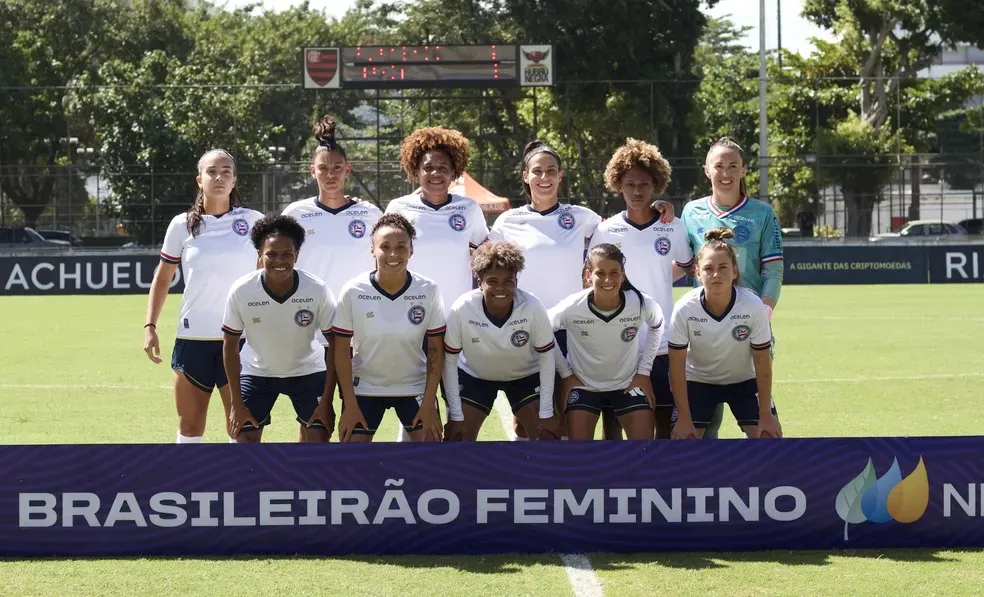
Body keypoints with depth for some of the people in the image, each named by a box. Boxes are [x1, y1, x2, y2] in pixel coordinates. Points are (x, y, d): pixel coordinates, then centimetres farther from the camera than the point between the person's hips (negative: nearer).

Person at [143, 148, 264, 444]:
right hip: (192, 339, 1)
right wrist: (150, 326, 3)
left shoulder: (253, 221, 1)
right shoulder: (182, 225, 3)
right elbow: (162, 279, 12)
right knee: (190, 425, 7)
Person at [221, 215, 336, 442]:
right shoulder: (241, 291, -24)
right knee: (245, 440, -5)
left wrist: (327, 401, -17)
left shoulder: (317, 290, -26)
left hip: (307, 372, 0)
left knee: (318, 441, -9)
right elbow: (230, 345, -10)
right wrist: (237, 402, -11)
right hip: (256, 372, 0)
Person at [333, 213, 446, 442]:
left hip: (415, 387, 1)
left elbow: (435, 349, -6)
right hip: (364, 387, -1)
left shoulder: (428, 291, -13)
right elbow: (342, 350, -9)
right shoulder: (353, 292, -16)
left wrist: (429, 404, -9)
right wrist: (350, 404, -10)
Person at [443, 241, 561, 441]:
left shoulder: (533, 308, -31)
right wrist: (456, 415, -17)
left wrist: (546, 414, -16)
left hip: (525, 376, 0)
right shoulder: (461, 310, -32)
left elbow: (546, 357, -17)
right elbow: (450, 361, -18)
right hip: (474, 375, 0)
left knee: (548, 437, -7)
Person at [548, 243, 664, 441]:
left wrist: (644, 371, 0)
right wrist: (565, 373, -3)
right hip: (583, 385, -1)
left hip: (628, 384, 1)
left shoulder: (642, 304, -23)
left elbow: (656, 326, 2)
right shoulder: (572, 308, -27)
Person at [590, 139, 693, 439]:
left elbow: (687, 266, 20)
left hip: (663, 345, 0)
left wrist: (656, 281, 9)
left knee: (666, 424, 2)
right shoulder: (605, 231, 2)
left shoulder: (674, 228, 2)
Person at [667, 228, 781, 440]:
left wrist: (765, 415, -14)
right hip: (697, 381, 0)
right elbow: (677, 366, -17)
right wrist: (684, 418, -16)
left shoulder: (753, 306, -26)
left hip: (745, 382, 0)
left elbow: (762, 362, -16)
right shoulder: (684, 309, -26)